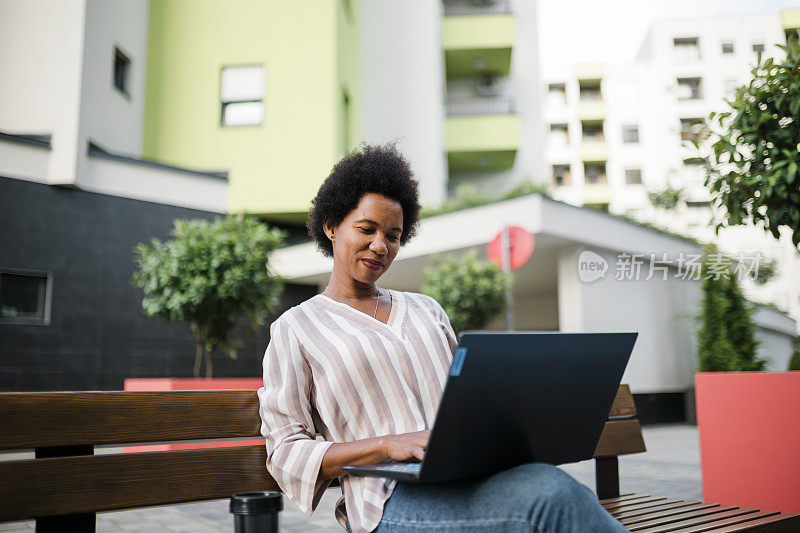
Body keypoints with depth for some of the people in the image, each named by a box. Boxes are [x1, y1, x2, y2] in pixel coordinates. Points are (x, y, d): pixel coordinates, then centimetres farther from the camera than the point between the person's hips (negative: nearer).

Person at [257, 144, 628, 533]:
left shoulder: (426, 309, 24)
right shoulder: (295, 328, 9)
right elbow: (285, 453, 2)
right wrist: (388, 445, -14)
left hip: (469, 479, 5)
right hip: (391, 499, -4)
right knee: (551, 493, -34)